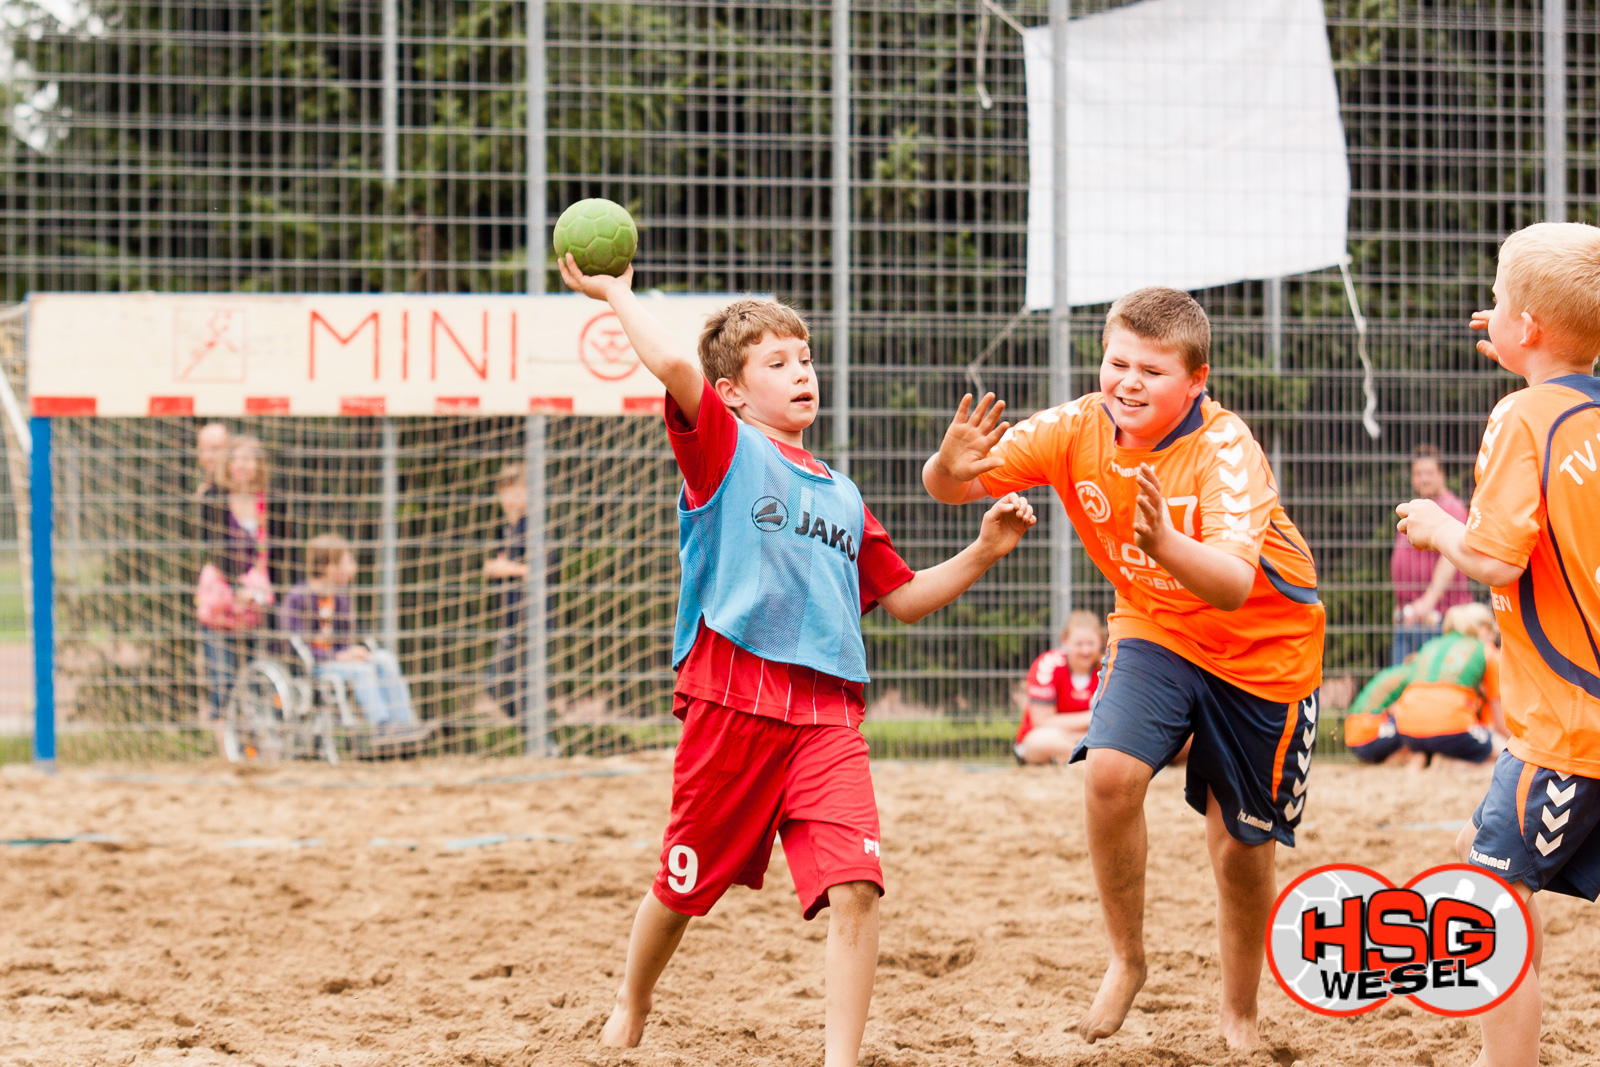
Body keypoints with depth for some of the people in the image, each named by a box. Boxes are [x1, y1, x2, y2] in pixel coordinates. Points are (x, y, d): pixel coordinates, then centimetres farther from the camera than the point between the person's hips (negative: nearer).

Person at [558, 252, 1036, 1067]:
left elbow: (903, 598, 26)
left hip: (826, 712, 4)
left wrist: (982, 553, 16)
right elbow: (674, 367, -17)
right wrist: (616, 296, -10)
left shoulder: (841, 495, 20)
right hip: (732, 701, -4)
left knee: (855, 886, -15)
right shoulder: (724, 448, 2)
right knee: (685, 887, 10)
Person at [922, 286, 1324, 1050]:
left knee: (1242, 850, 3)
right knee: (1110, 772, -23)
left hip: (1263, 649, -3)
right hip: (1155, 630, 3)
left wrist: (1166, 544, -61)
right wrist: (951, 470, -41)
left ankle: (1240, 1016, 28)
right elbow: (950, 486, -17)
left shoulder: (1226, 448, -28)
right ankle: (1126, 960, -1)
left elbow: (1234, 586, -42)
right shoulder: (1080, 429, -15)